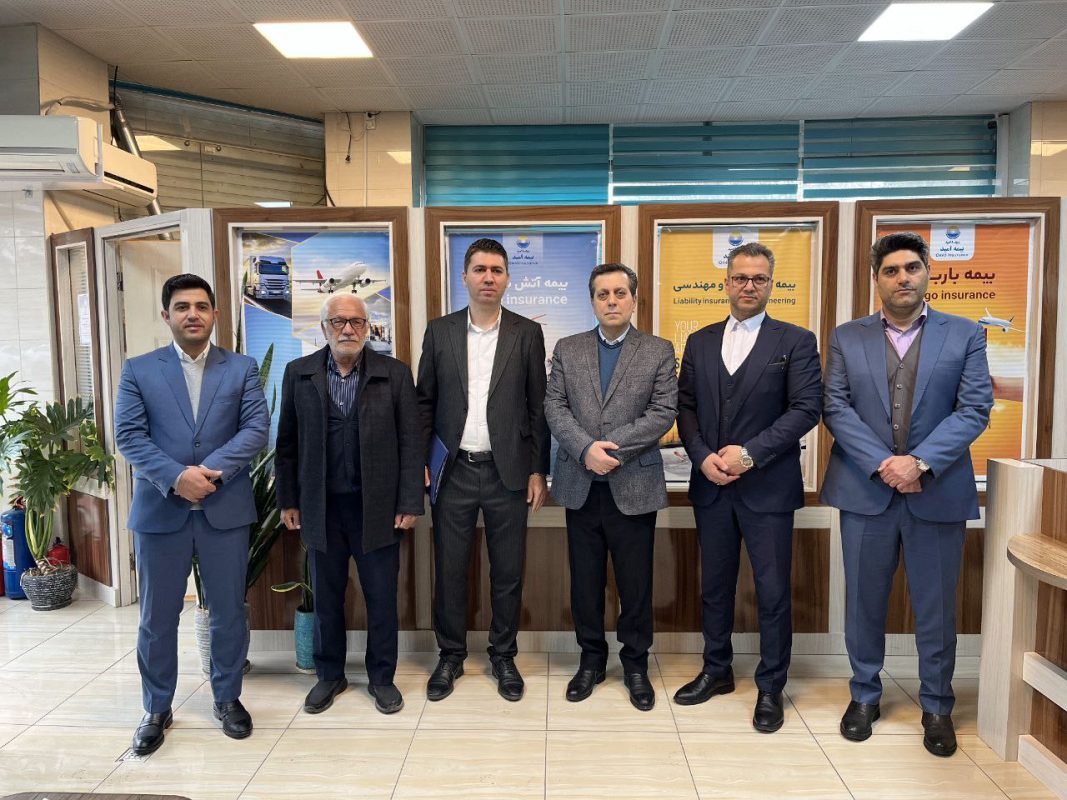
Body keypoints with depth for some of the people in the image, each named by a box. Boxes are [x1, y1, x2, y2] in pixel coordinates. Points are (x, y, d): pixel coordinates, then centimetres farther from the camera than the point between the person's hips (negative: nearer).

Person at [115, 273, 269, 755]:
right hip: (160, 510, 0)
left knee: (229, 613, 10)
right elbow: (128, 436, -4)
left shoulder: (242, 369, 4)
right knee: (157, 616, 11)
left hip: (226, 509, 0)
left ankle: (228, 699, 30)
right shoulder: (138, 370, 4)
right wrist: (175, 477, -19)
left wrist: (210, 470, -18)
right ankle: (156, 709, 30)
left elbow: (257, 429, -5)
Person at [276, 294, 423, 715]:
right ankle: (329, 675, 33)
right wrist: (288, 500, 3)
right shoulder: (299, 373, 3)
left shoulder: (394, 373, -2)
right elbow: (287, 442, 6)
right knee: (326, 596, 14)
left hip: (377, 506, -1)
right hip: (321, 507, 2)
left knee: (382, 597, 8)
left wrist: (409, 503, -6)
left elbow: (409, 443, -3)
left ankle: (382, 677, 27)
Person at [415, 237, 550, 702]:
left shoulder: (527, 333, 2)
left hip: (507, 472, 0)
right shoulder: (439, 332, 4)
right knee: (449, 570, 9)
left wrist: (538, 471, -1)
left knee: (507, 572, 9)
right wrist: (419, 464, 1)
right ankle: (450, 656, 28)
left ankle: (503, 656, 28)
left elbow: (537, 407, 2)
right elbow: (424, 402, 7)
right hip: (453, 471, 1)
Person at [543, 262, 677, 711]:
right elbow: (554, 408, -1)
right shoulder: (567, 350, 7)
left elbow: (664, 412, -8)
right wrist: (586, 449, -17)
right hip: (581, 487, 2)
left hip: (634, 487, -2)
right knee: (585, 581, 12)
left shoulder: (659, 351, 2)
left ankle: (635, 664, 27)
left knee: (636, 584, 9)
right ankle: (591, 659, 30)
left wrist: (613, 446, -17)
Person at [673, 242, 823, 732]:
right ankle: (716, 671, 32)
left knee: (773, 592, 5)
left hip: (768, 487, -3)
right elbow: (685, 408, 8)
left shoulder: (796, 342, -1)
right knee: (714, 586, 15)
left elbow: (806, 409, -10)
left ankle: (770, 688, 21)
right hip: (711, 486, 4)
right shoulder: (699, 343, 10)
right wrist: (703, 457, -8)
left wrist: (749, 453, -17)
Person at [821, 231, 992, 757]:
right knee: (864, 602, 11)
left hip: (937, 492, 0)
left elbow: (974, 409, -5)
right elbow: (836, 409, -3)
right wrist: (883, 464, -14)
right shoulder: (847, 338, 5)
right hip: (865, 490, 1)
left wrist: (920, 463, -17)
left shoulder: (965, 335, 4)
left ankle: (936, 706, 29)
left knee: (936, 607, 10)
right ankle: (864, 696, 28)